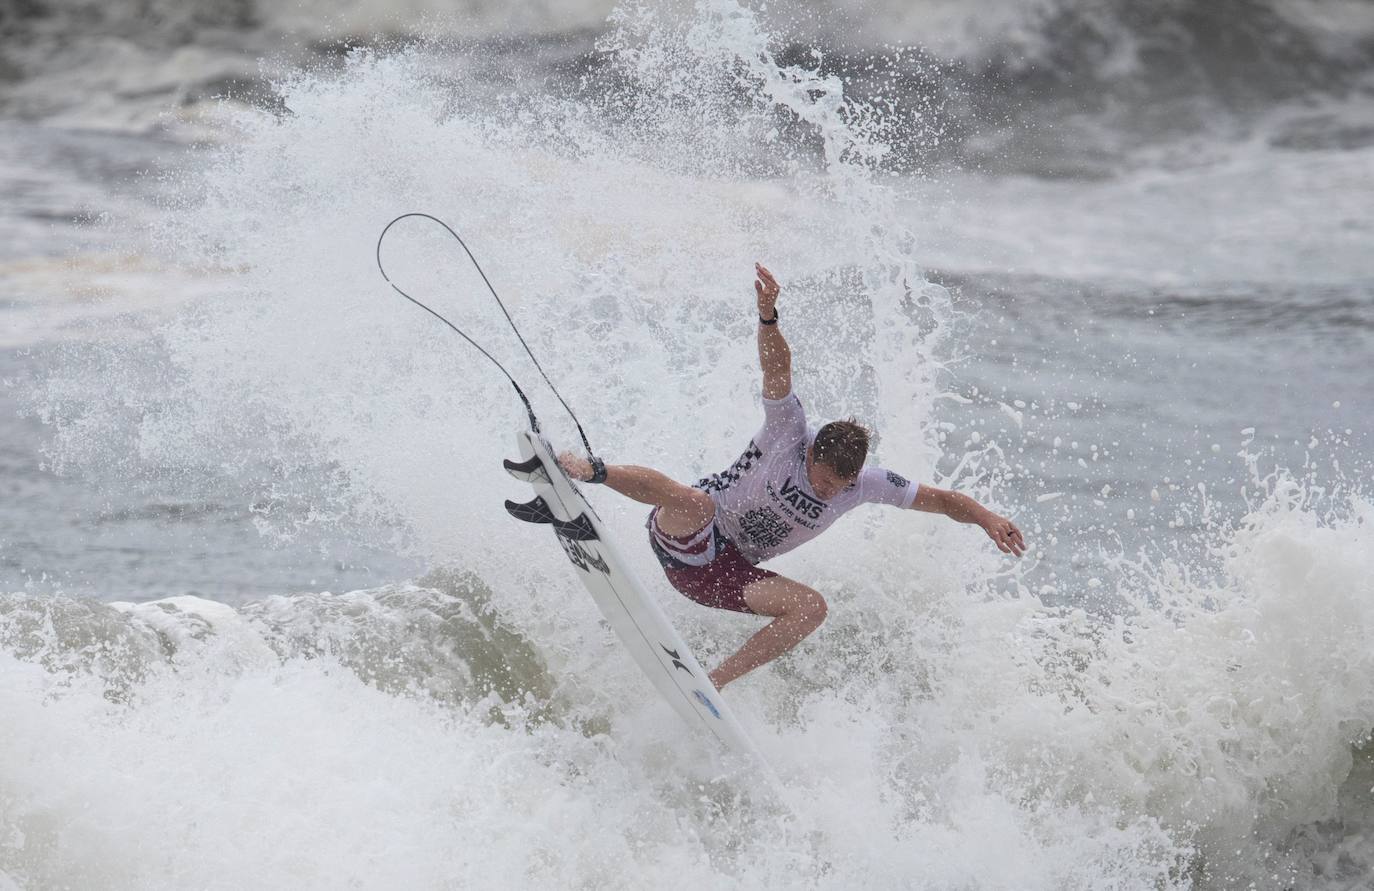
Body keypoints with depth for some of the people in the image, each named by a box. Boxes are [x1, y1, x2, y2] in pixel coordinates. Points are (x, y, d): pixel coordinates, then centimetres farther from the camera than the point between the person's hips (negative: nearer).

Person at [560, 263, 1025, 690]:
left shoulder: (866, 485, -3)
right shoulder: (789, 434, -15)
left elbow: (942, 500, 3)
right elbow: (777, 367, -30)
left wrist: (987, 518, -13)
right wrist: (768, 315, -47)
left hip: (729, 573, 5)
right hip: (685, 540, -5)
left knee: (812, 607, -18)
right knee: (693, 502, -41)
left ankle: (712, 684, -15)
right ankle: (591, 470, -21)